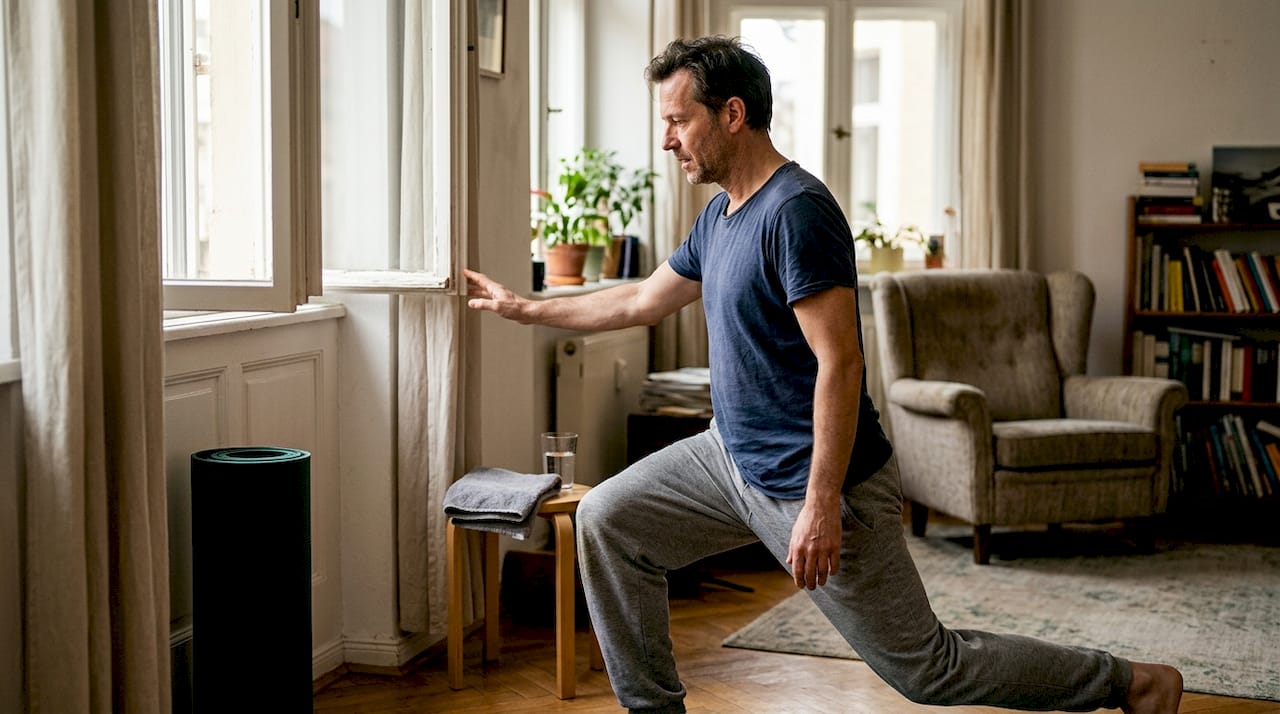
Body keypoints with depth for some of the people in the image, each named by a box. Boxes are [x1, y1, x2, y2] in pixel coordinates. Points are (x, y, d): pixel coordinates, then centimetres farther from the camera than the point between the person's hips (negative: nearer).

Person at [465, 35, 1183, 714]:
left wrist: (822, 504, -27)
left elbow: (840, 362, -26)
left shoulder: (797, 211, -21)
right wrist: (526, 308, 28)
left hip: (813, 481, -9)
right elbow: (642, 301, 23)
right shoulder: (719, 217, 9)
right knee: (607, 522, 5)